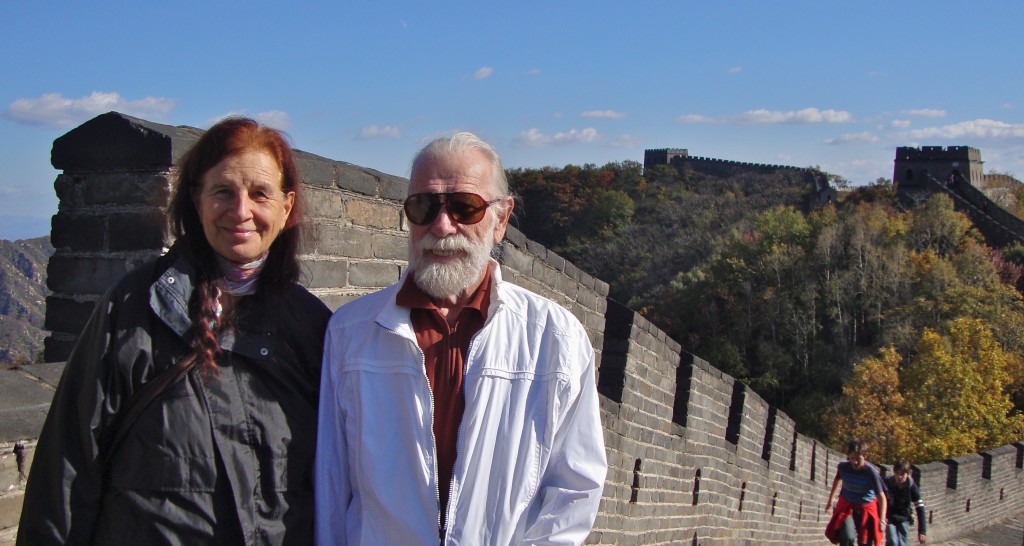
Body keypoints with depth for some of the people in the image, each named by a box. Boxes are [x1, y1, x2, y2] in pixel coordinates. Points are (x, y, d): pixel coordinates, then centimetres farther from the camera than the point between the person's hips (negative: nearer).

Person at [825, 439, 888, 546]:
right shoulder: (843, 467, -17)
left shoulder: (871, 472, -26)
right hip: (846, 505, 2)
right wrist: (830, 501, 17)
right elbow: (837, 479, 7)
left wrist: (882, 520, -34)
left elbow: (881, 496, -25)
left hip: (867, 507, -2)